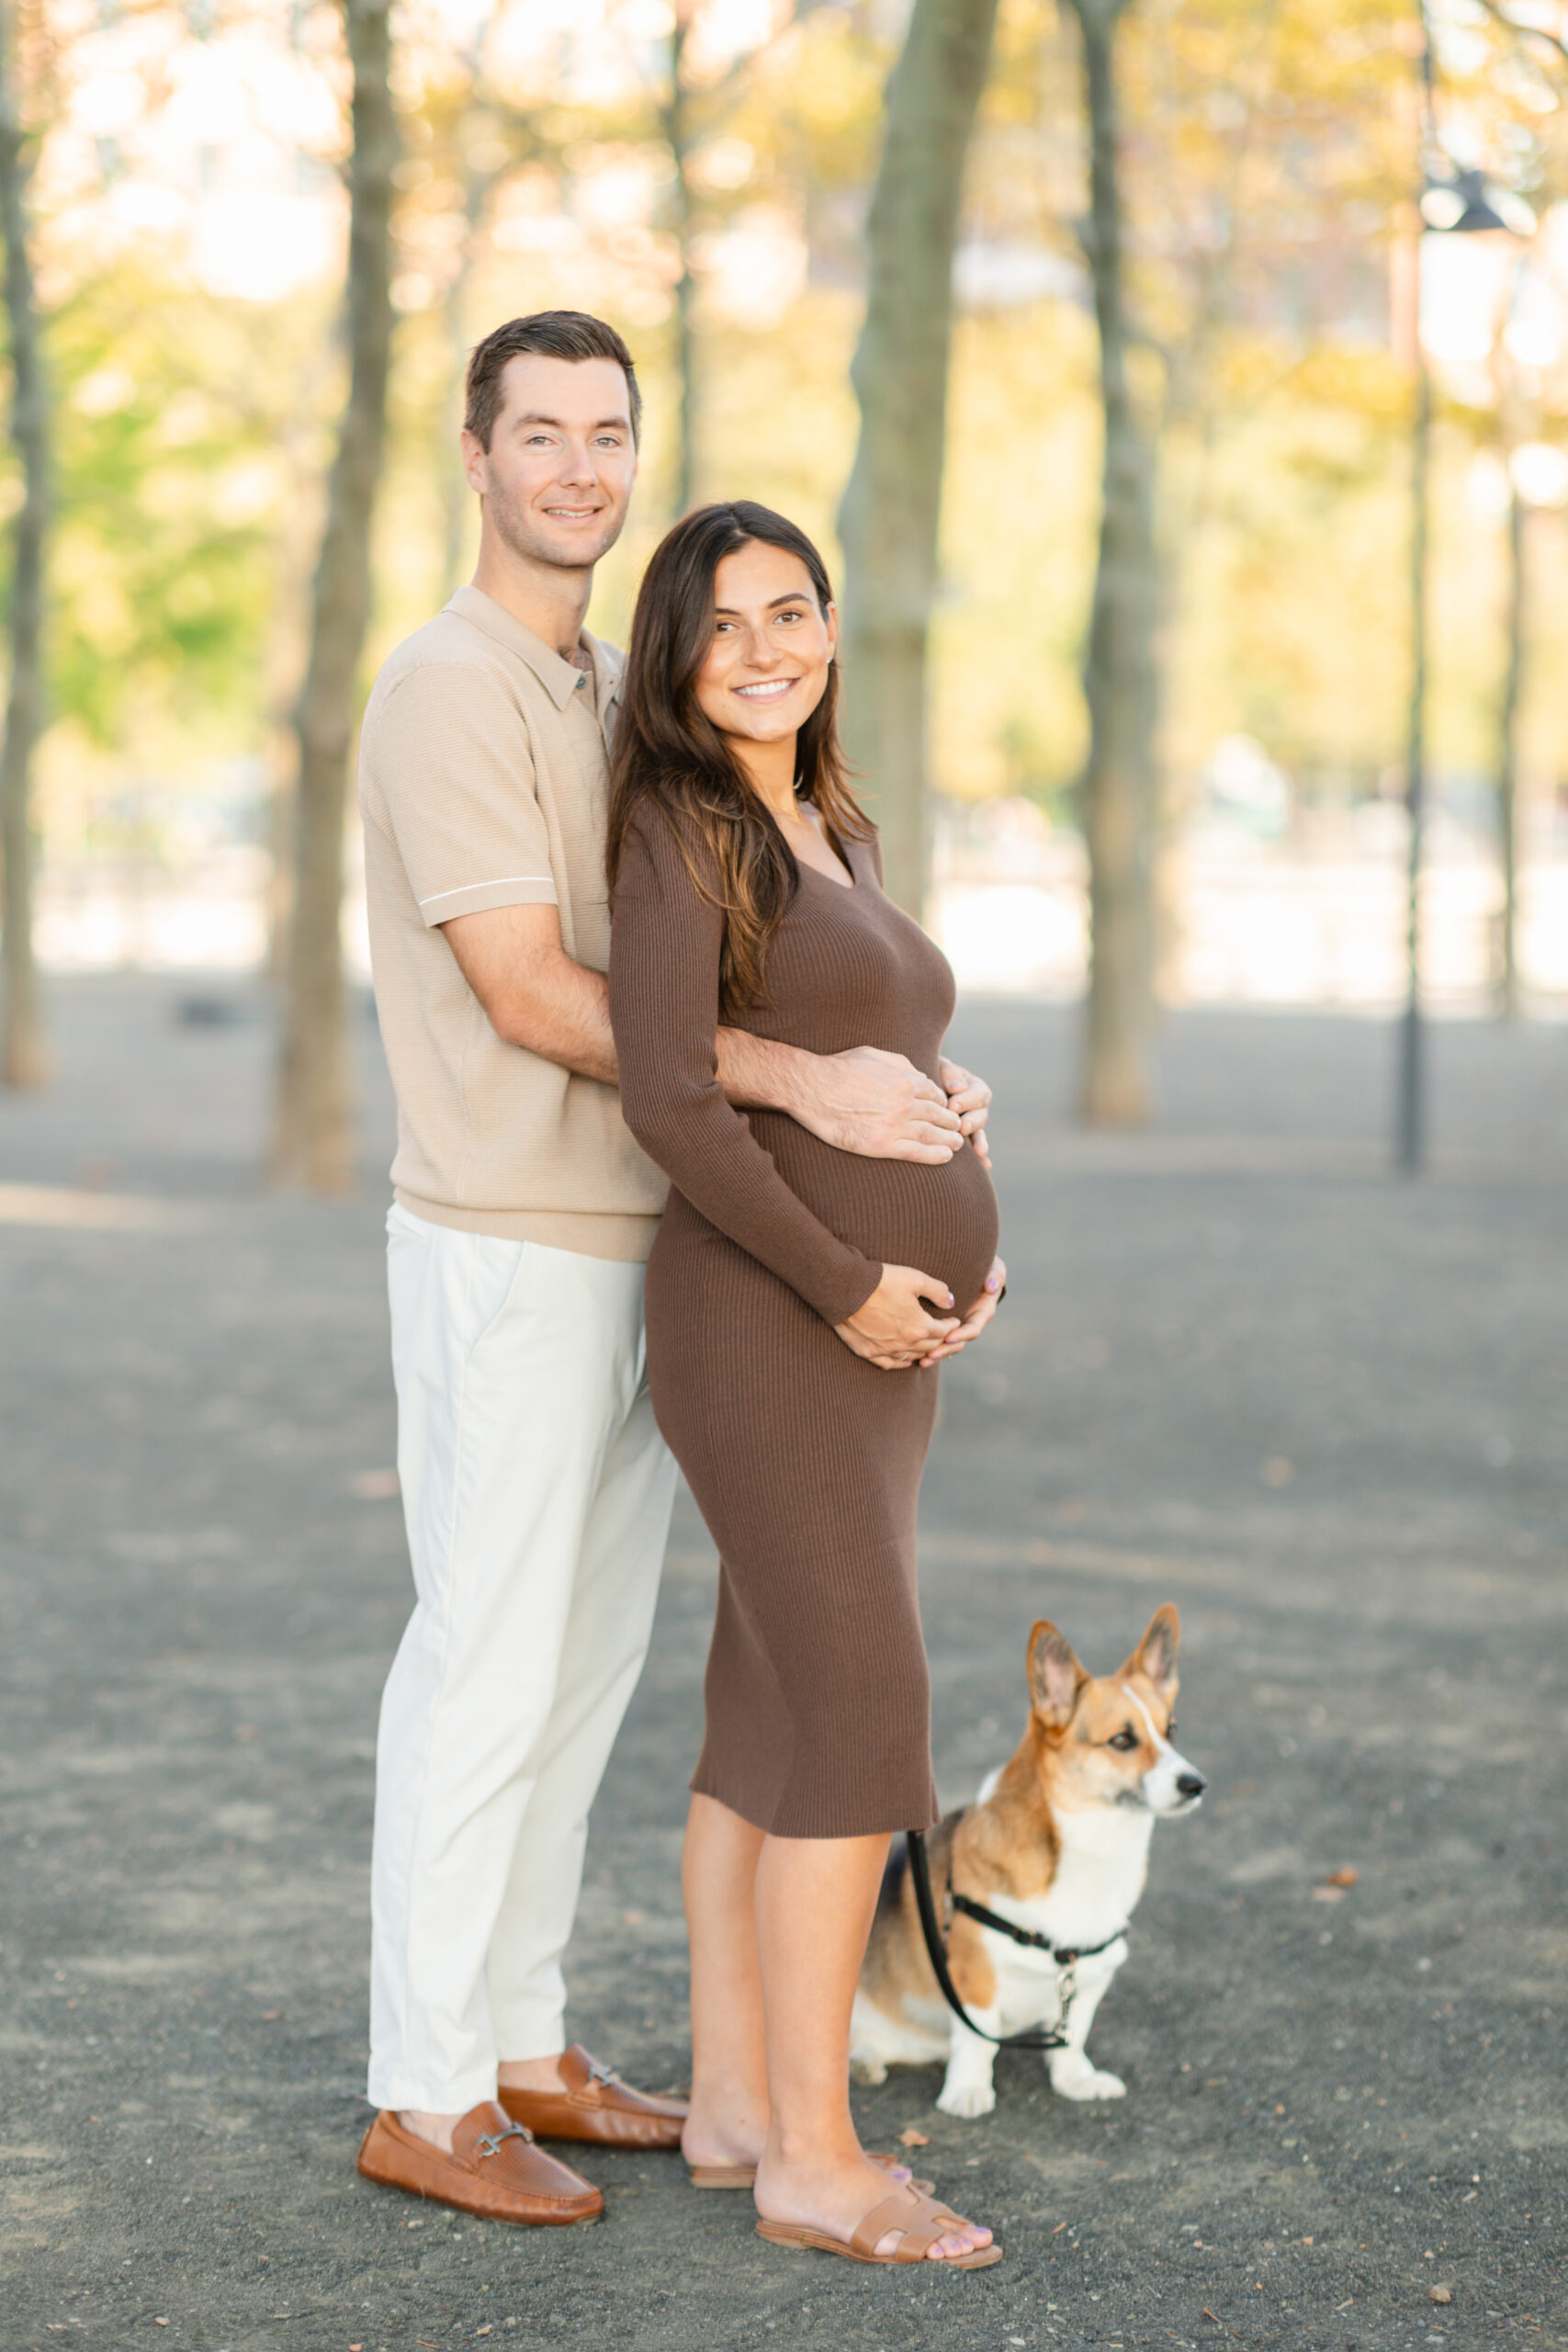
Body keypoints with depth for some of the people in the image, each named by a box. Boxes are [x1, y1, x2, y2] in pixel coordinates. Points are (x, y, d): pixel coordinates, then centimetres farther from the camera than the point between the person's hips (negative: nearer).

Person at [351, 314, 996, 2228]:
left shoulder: (619, 690, 17)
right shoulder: (452, 685, -13)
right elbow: (527, 992, -20)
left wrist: (904, 1087, 2)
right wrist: (802, 1083, -23)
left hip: (632, 1242, 9)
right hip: (504, 1247, -9)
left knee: (587, 1660, 13)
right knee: (488, 1669, -3)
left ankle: (522, 2049, 24)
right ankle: (421, 2097, 7)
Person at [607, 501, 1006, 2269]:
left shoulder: (833, 833, 16)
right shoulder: (680, 826, -10)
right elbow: (669, 1097, -19)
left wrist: (959, 1250, 8)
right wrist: (847, 1285, -16)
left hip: (873, 1323, 9)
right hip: (769, 1323, -8)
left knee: (772, 1709, 11)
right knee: (864, 1714, -10)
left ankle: (732, 2097, 18)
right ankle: (812, 2158, -5)